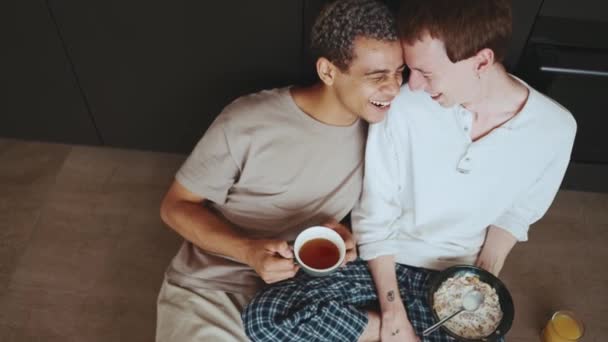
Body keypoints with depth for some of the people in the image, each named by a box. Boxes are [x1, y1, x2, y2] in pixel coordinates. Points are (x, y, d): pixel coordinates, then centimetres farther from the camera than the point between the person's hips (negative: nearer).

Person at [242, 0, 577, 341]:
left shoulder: (555, 128, -12)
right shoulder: (401, 107, -19)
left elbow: (517, 212, 6)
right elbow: (375, 217, -10)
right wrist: (392, 313, -14)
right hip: (384, 262, 0)